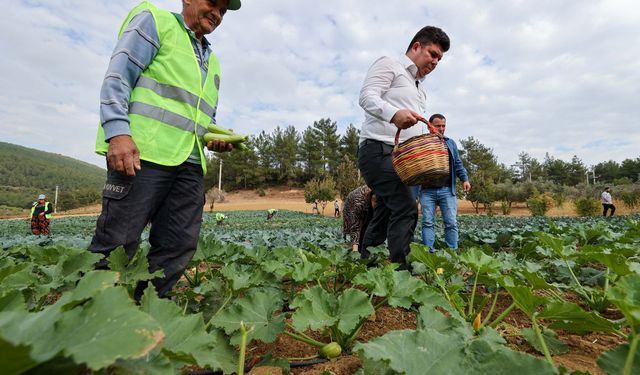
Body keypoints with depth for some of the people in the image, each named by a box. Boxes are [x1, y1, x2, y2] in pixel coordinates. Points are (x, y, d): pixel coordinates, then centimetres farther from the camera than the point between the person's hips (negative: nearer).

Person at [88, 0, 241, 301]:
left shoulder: (212, 62, 28)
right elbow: (117, 77, -4)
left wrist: (217, 138, 8)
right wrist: (118, 132, -18)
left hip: (191, 163, 7)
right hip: (141, 153, -7)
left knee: (178, 248, 3)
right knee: (116, 244, -7)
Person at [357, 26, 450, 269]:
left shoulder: (419, 89, 30)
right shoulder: (389, 64, 5)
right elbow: (367, 96, -12)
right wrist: (393, 113, -31)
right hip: (379, 150, -9)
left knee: (385, 215, 8)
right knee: (405, 209, -20)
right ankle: (399, 269, -18)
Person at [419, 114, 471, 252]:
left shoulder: (451, 143, 16)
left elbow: (458, 164, 17)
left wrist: (465, 179, 4)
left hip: (447, 190, 2)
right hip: (427, 190, -2)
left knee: (451, 222, 0)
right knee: (428, 222, -2)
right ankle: (429, 252, 3)